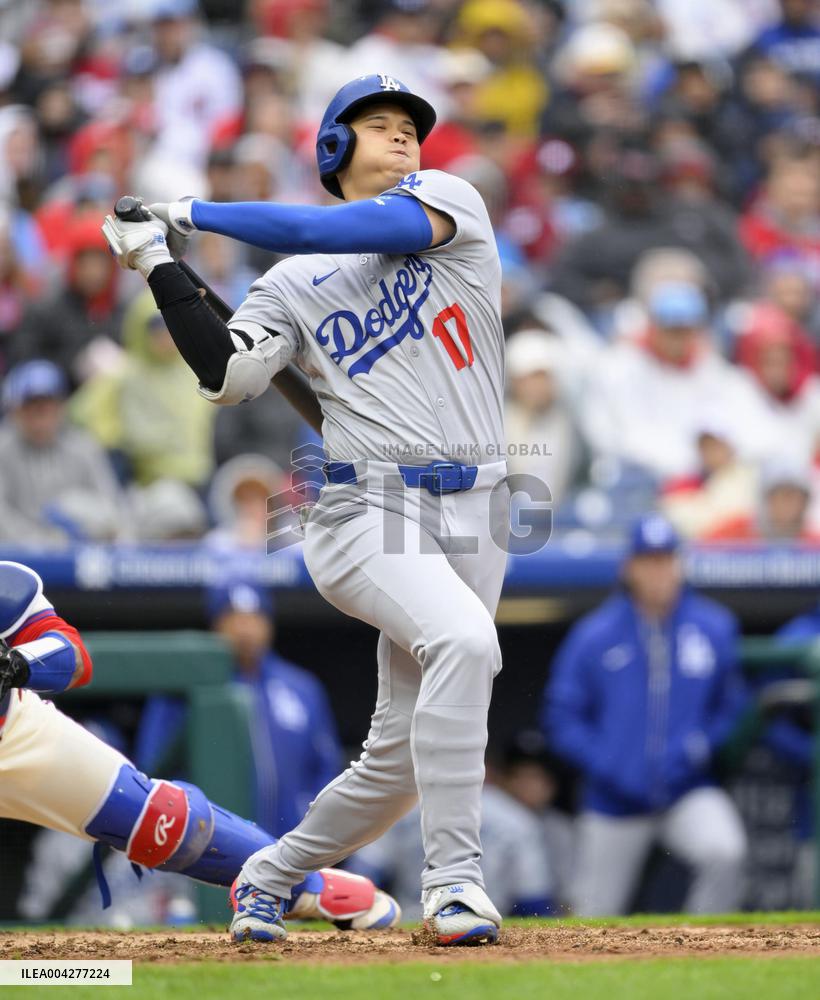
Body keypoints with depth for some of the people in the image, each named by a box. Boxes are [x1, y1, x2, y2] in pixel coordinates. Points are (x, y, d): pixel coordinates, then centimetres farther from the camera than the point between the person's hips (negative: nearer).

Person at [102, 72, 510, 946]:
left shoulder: (449, 201, 9)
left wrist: (197, 213, -5)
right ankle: (452, 877, -30)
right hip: (367, 513, -3)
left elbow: (358, 232, -9)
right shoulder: (293, 282, 10)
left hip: (471, 516, 3)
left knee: (400, 756, 5)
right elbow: (228, 374, -6)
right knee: (462, 640, -32)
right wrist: (161, 267, -7)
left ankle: (272, 875, 28)